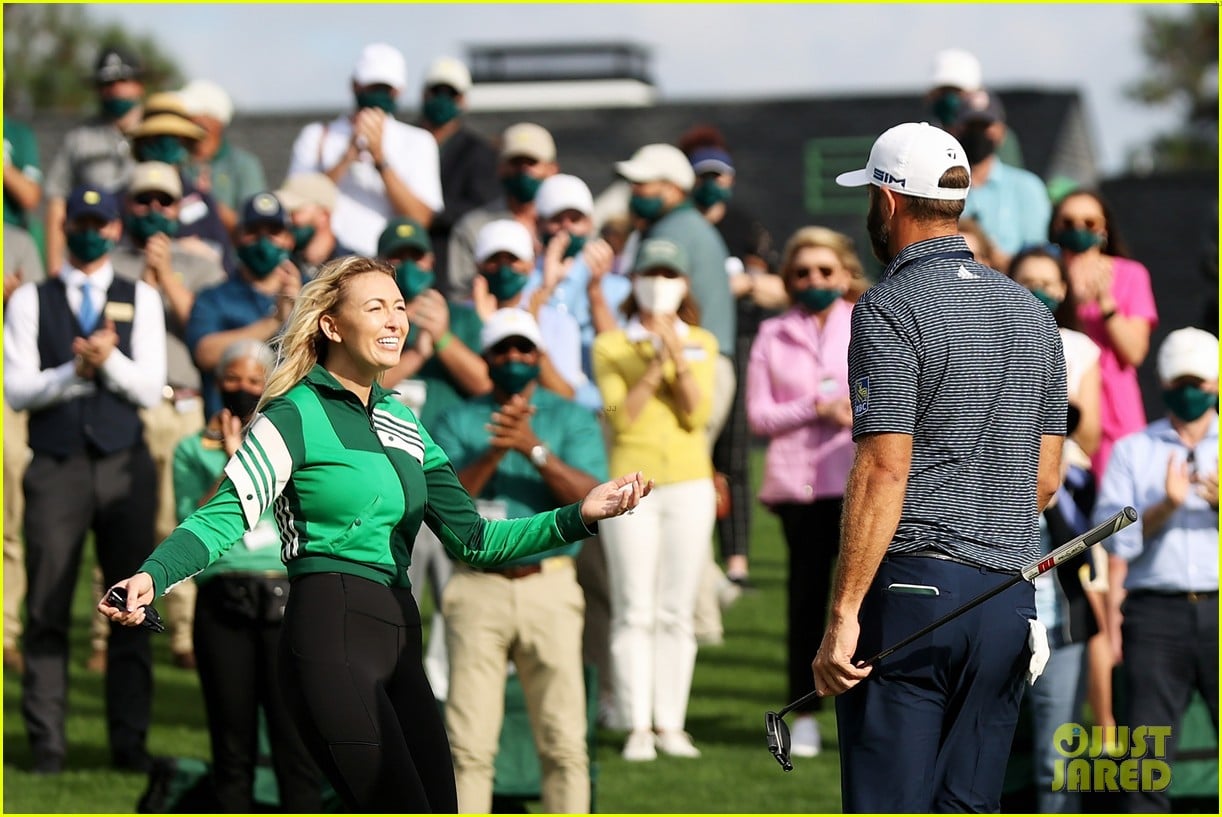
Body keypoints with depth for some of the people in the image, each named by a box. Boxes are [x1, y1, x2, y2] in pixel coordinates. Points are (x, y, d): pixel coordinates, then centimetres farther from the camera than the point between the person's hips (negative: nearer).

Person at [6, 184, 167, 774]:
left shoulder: (139, 300, 12)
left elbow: (149, 388, 3)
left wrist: (109, 360, -15)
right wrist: (76, 370, -15)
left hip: (125, 466, 1)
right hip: (55, 466, -1)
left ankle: (129, 742, 5)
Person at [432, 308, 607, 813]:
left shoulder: (572, 419, 11)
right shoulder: (460, 421, 12)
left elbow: (590, 498, -5)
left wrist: (535, 449, -17)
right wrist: (494, 452, -16)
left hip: (549, 587, 0)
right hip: (478, 587, 0)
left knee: (564, 742, -4)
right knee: (468, 744, -4)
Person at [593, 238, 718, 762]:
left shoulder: (701, 344, 12)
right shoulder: (611, 346, 6)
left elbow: (697, 414, -1)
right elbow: (620, 415, -5)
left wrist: (679, 360, -13)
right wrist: (655, 366, -14)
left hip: (689, 484, 2)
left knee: (677, 613, 0)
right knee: (634, 611, -7)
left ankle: (670, 724, 2)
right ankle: (637, 727, -6)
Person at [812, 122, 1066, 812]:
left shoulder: (891, 309, -9)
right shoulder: (1033, 313, 13)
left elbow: (884, 473, -16)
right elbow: (1047, 478, 16)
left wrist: (843, 615, -15)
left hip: (910, 588, -7)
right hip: (1007, 599, 7)